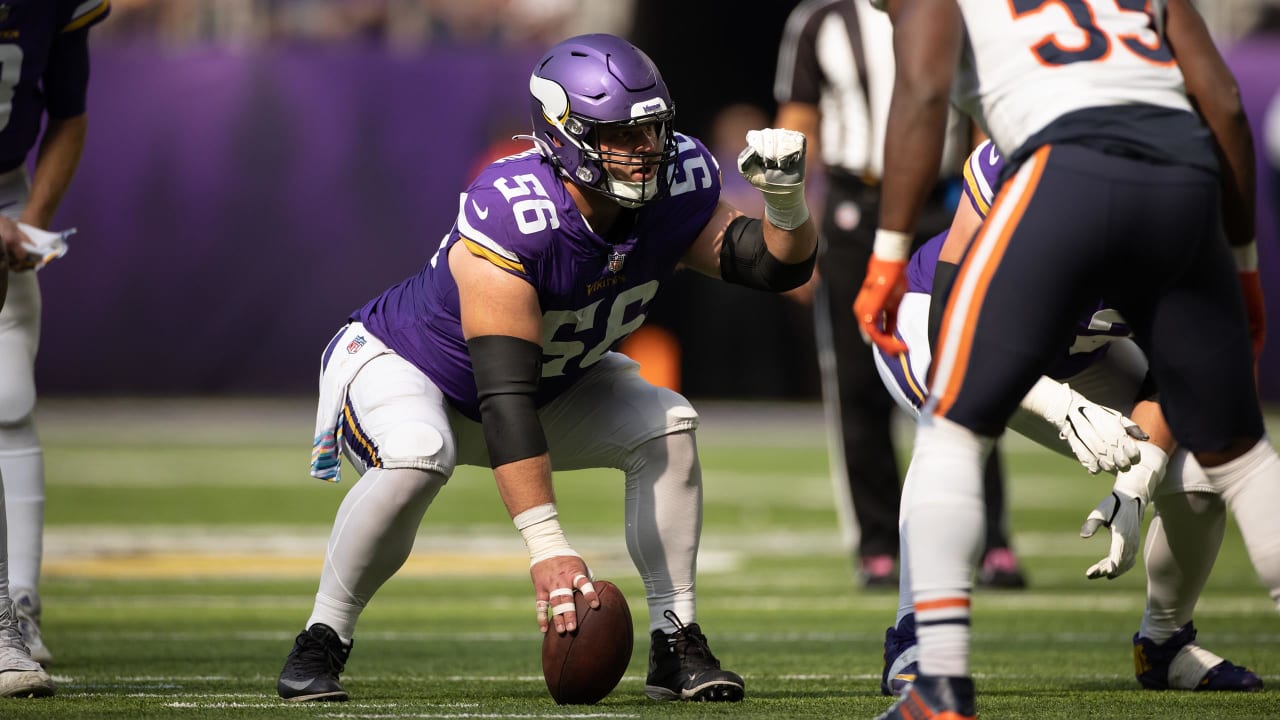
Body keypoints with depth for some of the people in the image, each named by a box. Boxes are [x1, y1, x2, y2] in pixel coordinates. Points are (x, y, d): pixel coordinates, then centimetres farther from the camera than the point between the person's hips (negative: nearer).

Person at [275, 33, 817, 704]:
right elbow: (505, 396, -41)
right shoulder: (510, 220, -39)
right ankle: (321, 642, -18)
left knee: (666, 428, -13)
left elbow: (779, 265, -8)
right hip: (403, 364, -6)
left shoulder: (675, 187, -19)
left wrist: (786, 199, -32)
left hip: (550, 380, 7)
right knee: (416, 456, -36)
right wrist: (546, 546, -45)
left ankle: (675, 643, -5)